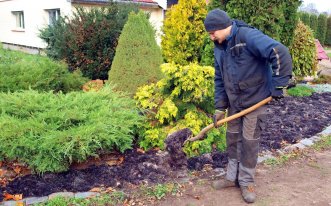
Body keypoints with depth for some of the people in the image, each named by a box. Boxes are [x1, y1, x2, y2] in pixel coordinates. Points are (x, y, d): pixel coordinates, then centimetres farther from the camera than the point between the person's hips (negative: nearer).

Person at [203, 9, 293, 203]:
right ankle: (232, 177, 30)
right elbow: (219, 79, 10)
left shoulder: (248, 36, -22)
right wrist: (220, 107, 5)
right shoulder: (220, 47, 3)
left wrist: (278, 85, -28)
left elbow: (280, 52, -32)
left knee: (249, 142, 2)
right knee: (233, 139, 14)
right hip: (234, 102, 7)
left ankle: (247, 182, 20)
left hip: (255, 100, -7)